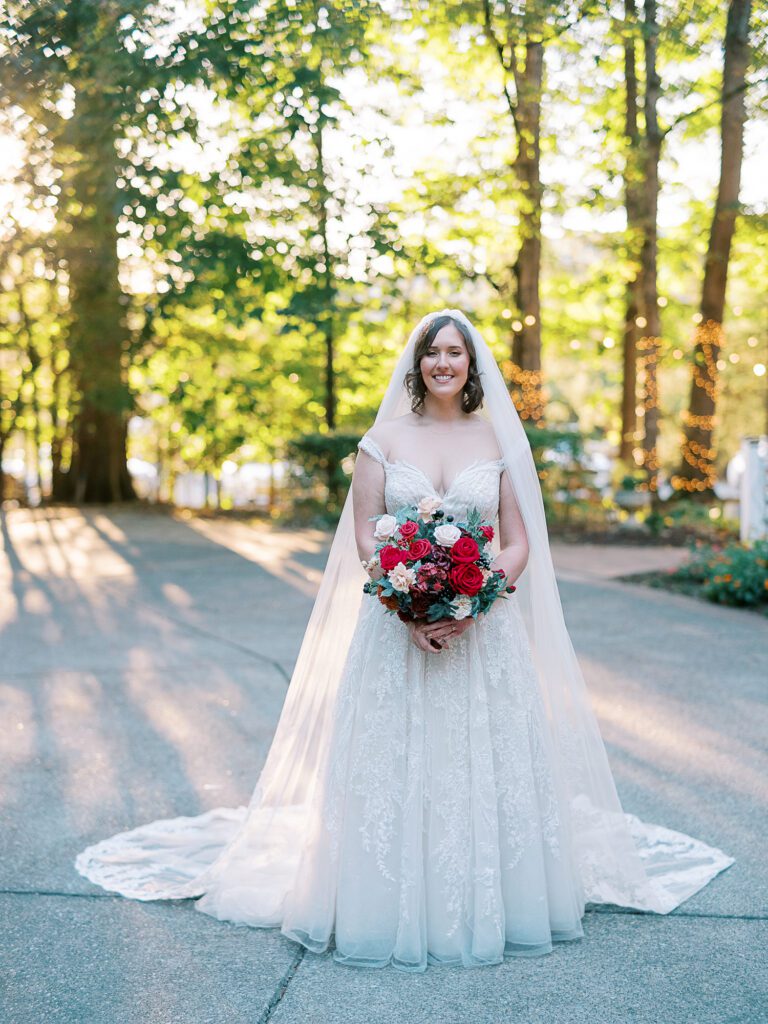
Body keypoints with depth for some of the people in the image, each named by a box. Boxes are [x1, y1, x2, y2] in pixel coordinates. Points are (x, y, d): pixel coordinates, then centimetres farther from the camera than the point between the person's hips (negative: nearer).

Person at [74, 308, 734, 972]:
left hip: (482, 630, 1)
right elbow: (364, 540, 0)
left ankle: (486, 909, 19)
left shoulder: (498, 439, 6)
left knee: (485, 765, 3)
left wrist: (472, 606, -13)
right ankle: (399, 910, 14)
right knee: (395, 766, 0)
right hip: (398, 629, -1)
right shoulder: (385, 438, 4)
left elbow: (519, 544, 3)